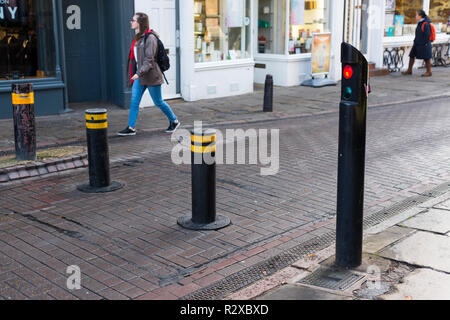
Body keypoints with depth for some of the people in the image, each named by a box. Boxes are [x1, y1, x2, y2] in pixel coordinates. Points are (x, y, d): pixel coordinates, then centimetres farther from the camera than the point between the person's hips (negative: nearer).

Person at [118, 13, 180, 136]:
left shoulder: (150, 38, -15)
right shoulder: (138, 37, 12)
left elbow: (149, 60, -21)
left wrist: (139, 73, -27)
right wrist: (135, 75, 19)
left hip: (151, 75, -8)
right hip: (139, 76, 8)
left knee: (158, 102, 4)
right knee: (134, 101, 1)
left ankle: (174, 121, 22)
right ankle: (131, 128, 5)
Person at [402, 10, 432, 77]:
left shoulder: (425, 24, -18)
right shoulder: (419, 23, 9)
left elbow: (427, 35, -20)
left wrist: (425, 43, -19)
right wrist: (415, 41, 14)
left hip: (424, 44, -9)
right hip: (417, 43, 9)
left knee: (426, 58, 2)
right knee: (412, 56, 11)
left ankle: (429, 72, 13)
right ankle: (409, 70, 21)